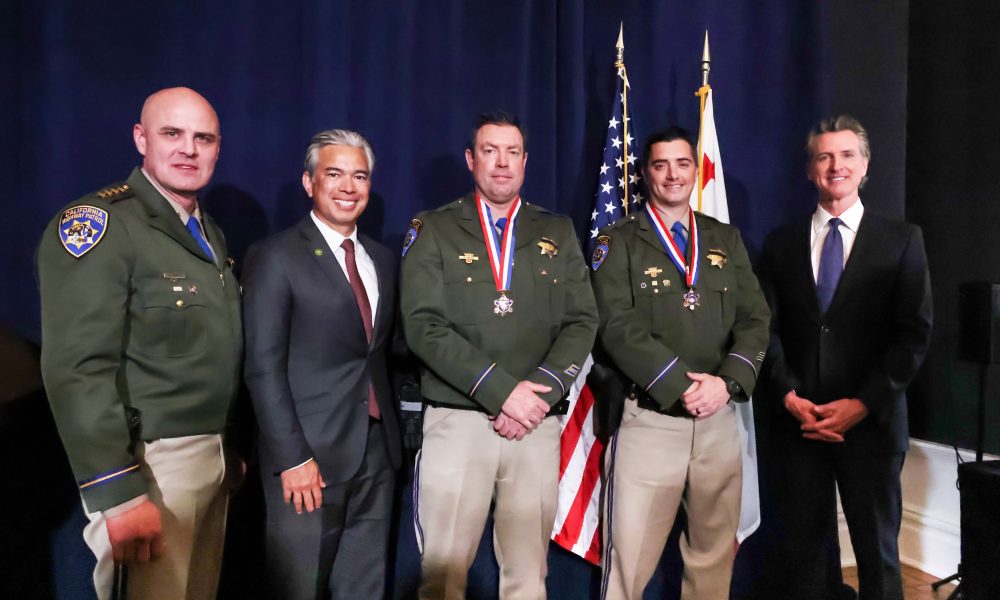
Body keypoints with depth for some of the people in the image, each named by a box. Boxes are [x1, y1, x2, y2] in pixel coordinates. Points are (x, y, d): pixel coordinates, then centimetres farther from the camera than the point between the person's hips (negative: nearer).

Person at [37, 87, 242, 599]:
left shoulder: (210, 233, 12)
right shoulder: (97, 225, -14)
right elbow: (78, 369, -22)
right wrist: (118, 493, -25)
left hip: (215, 455, 8)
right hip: (149, 462, -8)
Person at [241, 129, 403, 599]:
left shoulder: (382, 259, 11)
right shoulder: (275, 257, -7)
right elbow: (264, 367, -12)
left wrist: (396, 429, 6)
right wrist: (292, 457, -16)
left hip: (377, 453, 6)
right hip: (310, 456, -5)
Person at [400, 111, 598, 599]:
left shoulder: (558, 233, 11)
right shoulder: (432, 230, 3)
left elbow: (582, 322, 4)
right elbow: (424, 326, -8)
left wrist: (540, 392, -11)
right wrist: (502, 391, -15)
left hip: (538, 425, 3)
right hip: (457, 422, -2)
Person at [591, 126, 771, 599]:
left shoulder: (727, 240, 13)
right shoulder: (619, 241, 0)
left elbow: (755, 318, 4)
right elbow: (619, 327, -12)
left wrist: (728, 381, -12)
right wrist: (682, 386, -18)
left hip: (718, 420, 4)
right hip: (649, 420, -4)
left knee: (715, 552, 15)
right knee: (629, 556, 3)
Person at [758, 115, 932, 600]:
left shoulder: (901, 240, 3)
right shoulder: (781, 244, 8)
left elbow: (914, 334, -3)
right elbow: (768, 328, 3)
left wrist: (863, 404, -12)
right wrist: (789, 396, -10)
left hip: (871, 422, -1)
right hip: (798, 422, 1)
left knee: (877, 553, 12)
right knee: (803, 550, 11)